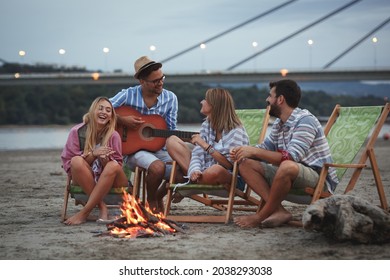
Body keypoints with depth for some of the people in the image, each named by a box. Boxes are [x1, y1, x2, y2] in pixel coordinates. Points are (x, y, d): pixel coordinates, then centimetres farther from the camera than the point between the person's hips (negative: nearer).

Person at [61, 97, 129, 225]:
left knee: (113, 166, -32)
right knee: (77, 161, -30)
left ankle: (84, 212, -29)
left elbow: (117, 165, -3)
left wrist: (105, 159, -26)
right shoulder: (77, 132, -6)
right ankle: (102, 206, -23)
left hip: (109, 180, 1)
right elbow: (67, 161, -8)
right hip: (84, 180, -1)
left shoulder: (113, 135, -5)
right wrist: (93, 154, -21)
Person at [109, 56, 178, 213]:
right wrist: (121, 120, -18)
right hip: (134, 149, -4)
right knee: (158, 167, -36)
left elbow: (172, 132, 3)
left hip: (160, 149, 4)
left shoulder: (170, 98, 4)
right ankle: (151, 201, -4)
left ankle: (160, 196, 9)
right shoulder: (128, 95, -5)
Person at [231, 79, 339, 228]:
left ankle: (260, 216, -22)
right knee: (245, 164, -3)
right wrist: (244, 152, -2)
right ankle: (279, 211, -20)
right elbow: (265, 148, 20)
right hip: (291, 176, 9)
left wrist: (255, 151, -26)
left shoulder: (305, 121, -17)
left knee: (288, 166, -41)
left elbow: (291, 158, -28)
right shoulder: (279, 123, 11)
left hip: (319, 177, -9)